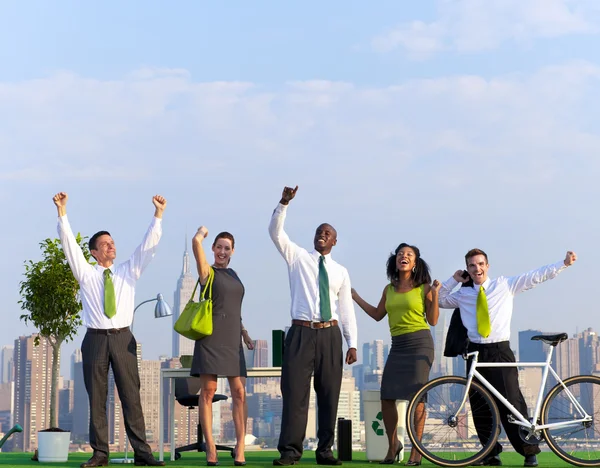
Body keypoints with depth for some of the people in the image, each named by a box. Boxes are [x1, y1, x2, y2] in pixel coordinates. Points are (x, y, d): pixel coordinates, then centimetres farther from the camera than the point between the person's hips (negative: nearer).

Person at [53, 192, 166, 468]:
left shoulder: (129, 271, 15)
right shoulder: (85, 274, 11)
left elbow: (149, 245, 9)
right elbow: (69, 244, 3)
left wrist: (158, 215, 0)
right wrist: (62, 212, -6)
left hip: (123, 339, 1)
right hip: (95, 339, 0)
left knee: (131, 396, -3)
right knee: (97, 398, 0)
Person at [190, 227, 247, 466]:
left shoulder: (233, 274, 18)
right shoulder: (207, 271, 0)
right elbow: (196, 242, -16)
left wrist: (245, 333, 19)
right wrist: (202, 231, 5)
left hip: (232, 339, 6)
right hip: (211, 337, -6)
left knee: (238, 392, -1)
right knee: (208, 391, -4)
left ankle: (240, 445, 2)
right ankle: (210, 447, -1)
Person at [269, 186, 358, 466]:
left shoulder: (340, 272, 13)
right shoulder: (297, 257, 8)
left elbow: (346, 309, 11)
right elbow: (276, 232, -4)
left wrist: (352, 343, 4)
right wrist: (284, 203, -17)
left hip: (330, 334, 3)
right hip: (301, 332, -2)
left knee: (329, 394, 4)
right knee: (295, 391, -8)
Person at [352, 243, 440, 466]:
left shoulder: (423, 287, 0)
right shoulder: (389, 289, 13)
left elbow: (433, 320, -1)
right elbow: (378, 315, 22)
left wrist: (435, 295, -11)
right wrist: (355, 297, 20)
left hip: (419, 343, -5)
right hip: (397, 346, 5)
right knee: (387, 397, -1)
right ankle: (393, 446, 19)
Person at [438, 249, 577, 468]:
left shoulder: (505, 285, 6)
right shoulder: (463, 294, 12)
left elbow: (535, 276, 4)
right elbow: (438, 300, 19)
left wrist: (564, 263, -1)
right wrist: (454, 280, 8)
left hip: (500, 351, -3)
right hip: (476, 352, 3)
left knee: (511, 403, -10)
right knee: (480, 407, 3)